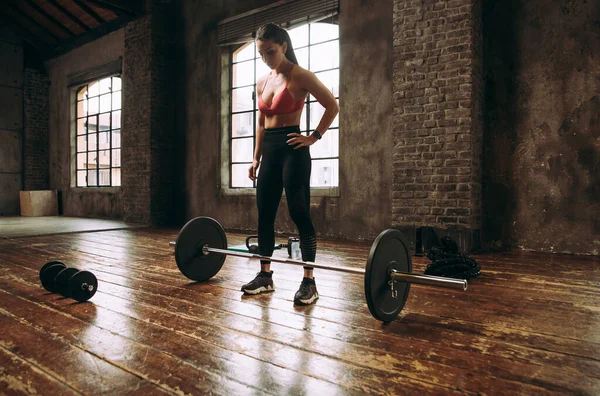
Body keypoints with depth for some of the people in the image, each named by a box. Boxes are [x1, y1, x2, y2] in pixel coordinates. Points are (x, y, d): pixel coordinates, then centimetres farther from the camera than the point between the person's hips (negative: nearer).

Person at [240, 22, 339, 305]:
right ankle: (265, 275, 20)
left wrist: (314, 137, -9)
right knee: (264, 215, 8)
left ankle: (309, 282, 1)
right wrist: (256, 158, 14)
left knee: (299, 215, -7)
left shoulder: (300, 76, -5)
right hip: (269, 151, 7)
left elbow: (332, 106, -4)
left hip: (292, 149, -7)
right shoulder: (262, 83, 14)